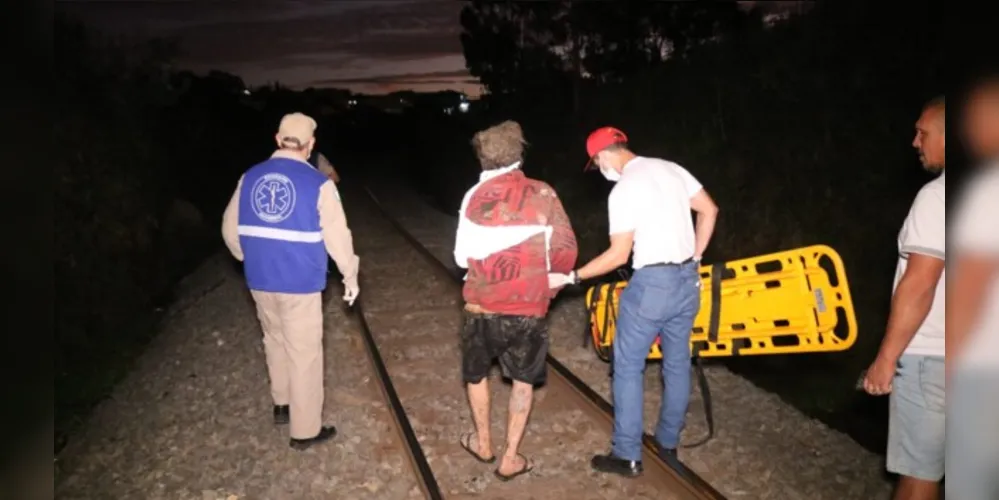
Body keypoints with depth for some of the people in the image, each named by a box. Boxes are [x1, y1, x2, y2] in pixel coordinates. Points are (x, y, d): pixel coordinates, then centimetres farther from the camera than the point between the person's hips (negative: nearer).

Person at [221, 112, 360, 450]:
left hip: (260, 282, 5)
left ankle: (282, 404, 41)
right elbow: (337, 237, -11)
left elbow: (230, 230, 9)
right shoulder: (318, 184, -14)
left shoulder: (249, 178, 1)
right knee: (304, 354, 7)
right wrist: (350, 276, 4)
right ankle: (305, 430, 17)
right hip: (301, 284, -5)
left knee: (275, 342, 25)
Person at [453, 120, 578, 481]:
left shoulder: (475, 196, -6)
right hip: (529, 307, 0)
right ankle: (511, 458, 21)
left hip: (483, 305, 0)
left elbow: (462, 256, -2)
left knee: (476, 373, 24)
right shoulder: (543, 194, -6)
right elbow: (566, 247, -2)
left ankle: (483, 444, 37)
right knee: (523, 381, 18)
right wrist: (554, 281, 17)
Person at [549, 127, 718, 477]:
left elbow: (619, 255, -15)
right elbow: (709, 210, 11)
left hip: (651, 283, -8)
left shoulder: (622, 190, -14)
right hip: (687, 279, 8)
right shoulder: (671, 169, 7)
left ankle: (628, 455, 10)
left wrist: (571, 277, -8)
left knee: (628, 367, 4)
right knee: (677, 363, 17)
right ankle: (668, 442, 31)